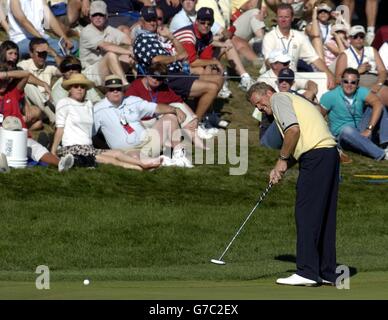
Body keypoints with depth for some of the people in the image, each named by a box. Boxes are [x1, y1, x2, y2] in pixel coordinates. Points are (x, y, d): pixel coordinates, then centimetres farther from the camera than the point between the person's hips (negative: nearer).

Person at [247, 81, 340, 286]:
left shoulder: (279, 98, 2)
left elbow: (293, 129, -16)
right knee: (324, 216, 10)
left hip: (316, 156, -10)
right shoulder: (294, 101, 30)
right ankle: (327, 273, 11)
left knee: (306, 214, -9)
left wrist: (282, 159, -5)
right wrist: (281, 168, 14)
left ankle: (307, 272, -13)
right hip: (330, 153, 10)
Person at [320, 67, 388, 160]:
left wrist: (369, 129, -32)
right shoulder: (330, 97, -9)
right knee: (347, 130, -38)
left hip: (362, 133, 3)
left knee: (375, 108, -15)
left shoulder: (361, 92, -6)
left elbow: (378, 104, -23)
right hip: (342, 136, -3)